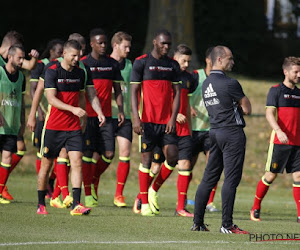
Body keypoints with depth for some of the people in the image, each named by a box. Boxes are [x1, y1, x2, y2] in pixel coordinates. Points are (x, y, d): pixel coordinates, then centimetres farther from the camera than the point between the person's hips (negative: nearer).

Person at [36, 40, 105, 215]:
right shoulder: (52, 72, -8)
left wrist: (99, 112, -10)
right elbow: (52, 99, -17)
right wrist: (73, 109, -29)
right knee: (47, 164, 4)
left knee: (77, 162, -10)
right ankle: (41, 204, 18)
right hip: (54, 126, -3)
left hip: (74, 127, 3)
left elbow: (91, 95, 8)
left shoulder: (81, 72, 6)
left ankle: (76, 204, -14)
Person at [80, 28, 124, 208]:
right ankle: (88, 194, 2)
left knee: (109, 154, -3)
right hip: (88, 116, -4)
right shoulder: (83, 64, -1)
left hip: (106, 116, 4)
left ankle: (94, 181, 23)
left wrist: (121, 110, 4)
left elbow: (117, 90, 16)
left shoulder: (113, 64, 11)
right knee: (88, 153, -4)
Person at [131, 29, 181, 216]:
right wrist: (136, 118, -13)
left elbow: (177, 93, 9)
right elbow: (134, 91, -4)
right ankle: (144, 203, 5)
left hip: (167, 121, 4)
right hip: (148, 121, -4)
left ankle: (154, 191, 15)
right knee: (147, 158, -2)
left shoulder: (173, 65, 11)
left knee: (173, 157, -6)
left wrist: (173, 118, -3)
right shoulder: (141, 62, -1)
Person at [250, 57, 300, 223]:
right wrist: (279, 131, -28)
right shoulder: (276, 90, -4)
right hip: (279, 141, -5)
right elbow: (269, 114, -13)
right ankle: (255, 208, 14)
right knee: (271, 175, -1)